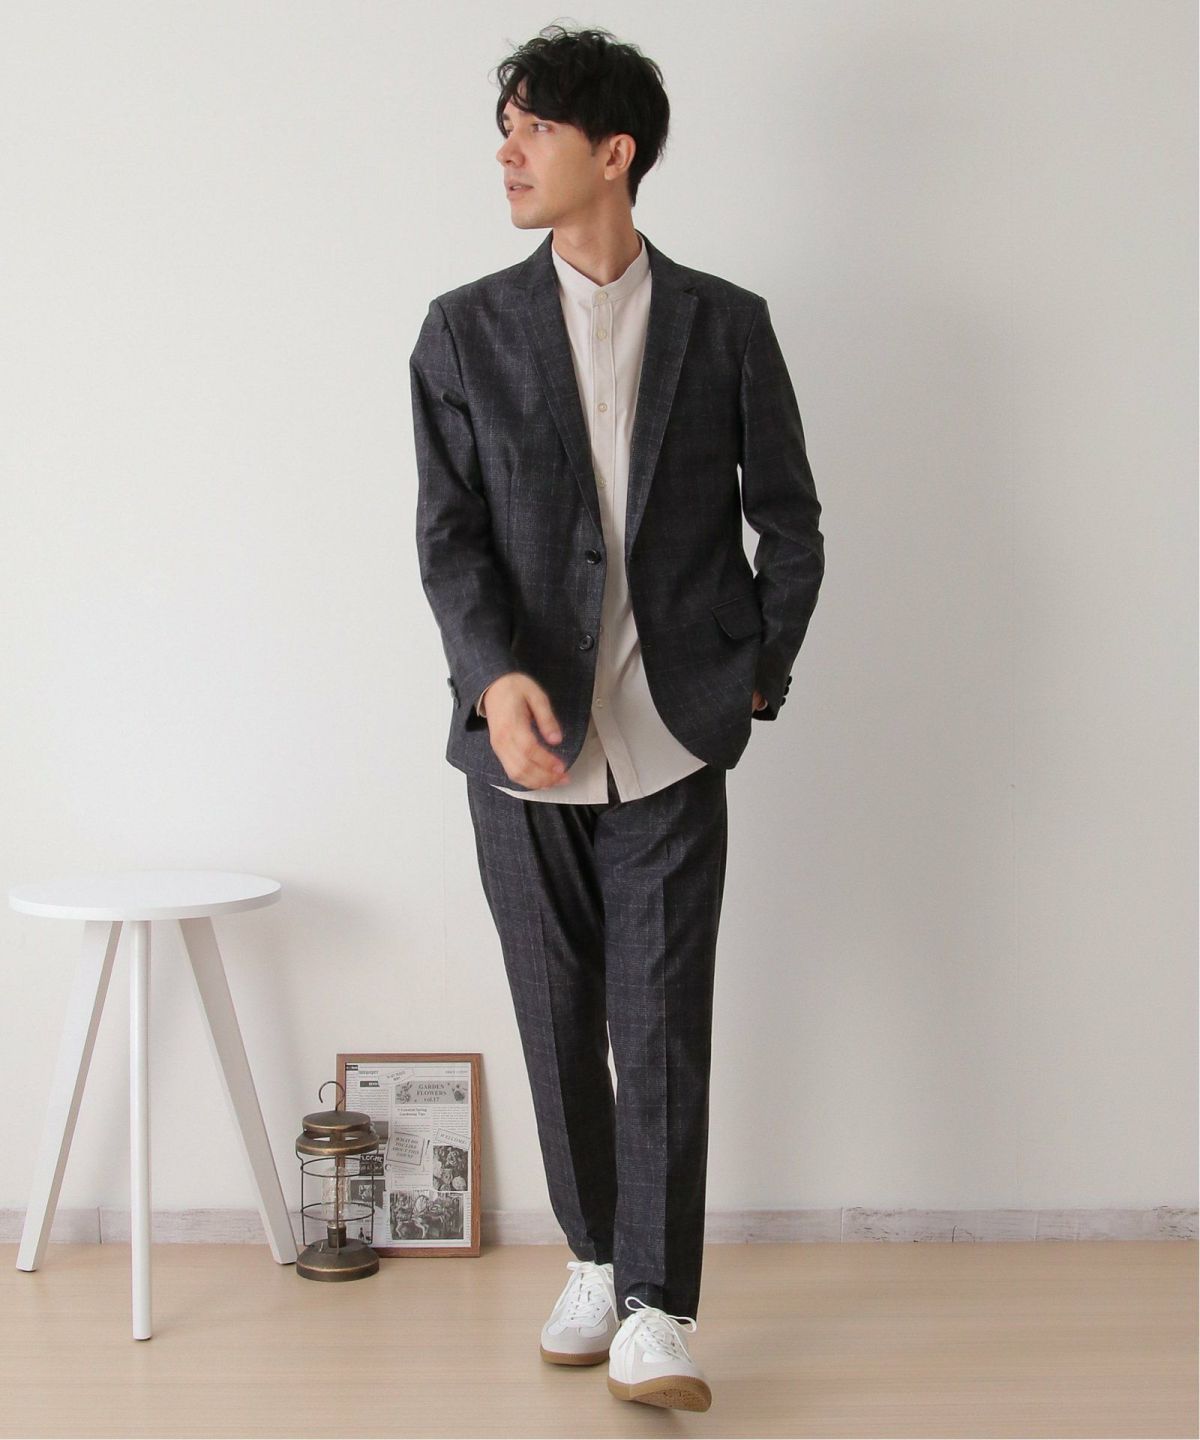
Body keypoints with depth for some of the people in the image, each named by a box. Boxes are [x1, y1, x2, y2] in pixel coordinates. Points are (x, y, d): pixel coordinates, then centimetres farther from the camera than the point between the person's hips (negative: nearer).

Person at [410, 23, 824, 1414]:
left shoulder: (726, 324, 4)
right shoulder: (465, 330, 3)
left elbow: (789, 520, 11)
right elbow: (447, 531, -4)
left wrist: (759, 673, 5)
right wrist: (494, 674, -20)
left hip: (673, 741, -1)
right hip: (525, 740, 1)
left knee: (663, 1026, -5)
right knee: (559, 1022, 10)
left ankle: (655, 1312, 1)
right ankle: (593, 1260, 27)